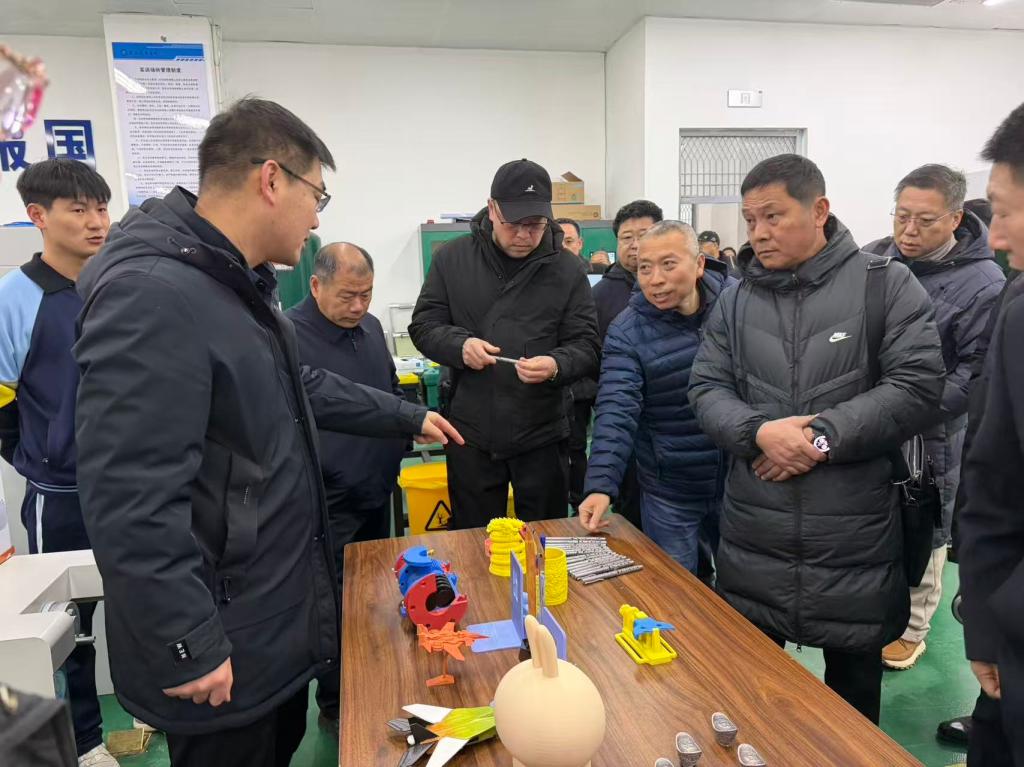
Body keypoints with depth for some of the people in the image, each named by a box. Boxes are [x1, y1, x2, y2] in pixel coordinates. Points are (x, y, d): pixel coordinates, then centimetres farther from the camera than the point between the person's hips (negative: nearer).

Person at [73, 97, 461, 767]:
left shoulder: (239, 285, 7)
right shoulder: (152, 296, -28)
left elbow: (301, 388, 20)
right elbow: (130, 501, -30)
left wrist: (408, 418, 24)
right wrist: (188, 648, -23)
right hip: (223, 651, -9)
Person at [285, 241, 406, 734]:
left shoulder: (370, 326, 8)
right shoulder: (288, 335, -16)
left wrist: (406, 429, 11)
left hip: (377, 491, 8)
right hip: (328, 502, -7)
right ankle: (336, 707, 26)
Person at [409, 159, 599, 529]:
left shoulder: (566, 268, -2)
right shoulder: (452, 258, 0)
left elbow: (586, 347, -2)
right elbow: (423, 326, 4)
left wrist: (556, 365, -25)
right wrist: (460, 345, -18)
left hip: (542, 436, 0)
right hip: (470, 432, 1)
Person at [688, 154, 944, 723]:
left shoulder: (888, 286, -4)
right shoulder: (737, 300, 5)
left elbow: (917, 388, -11)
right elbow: (708, 389, 2)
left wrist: (823, 435, -18)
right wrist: (758, 432, -17)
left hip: (855, 537, -2)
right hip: (754, 536, 3)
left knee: (855, 685, 20)